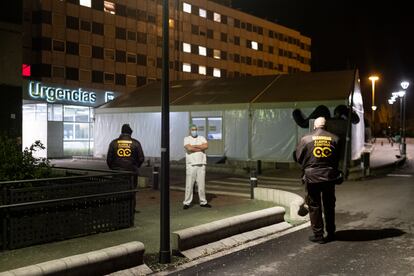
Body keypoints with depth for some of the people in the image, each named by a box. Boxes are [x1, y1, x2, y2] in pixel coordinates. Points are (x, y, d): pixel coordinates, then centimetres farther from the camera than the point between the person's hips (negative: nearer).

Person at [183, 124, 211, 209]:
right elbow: (189, 148, -16)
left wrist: (194, 146, -9)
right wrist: (201, 148, -7)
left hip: (201, 165, 3)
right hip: (191, 165, -3)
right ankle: (187, 203, 3)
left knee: (202, 184, 6)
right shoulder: (186, 139, 3)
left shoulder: (201, 138, 12)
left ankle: (203, 202, 14)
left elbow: (206, 146, -8)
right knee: (189, 185, -3)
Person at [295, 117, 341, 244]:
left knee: (314, 206, 6)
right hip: (330, 177, 3)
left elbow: (298, 157, 0)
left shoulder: (306, 139, -7)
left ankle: (318, 235, 9)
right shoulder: (334, 139, 0)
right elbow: (338, 158, 7)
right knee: (329, 206, 15)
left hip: (312, 177, -3)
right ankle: (330, 233, 23)